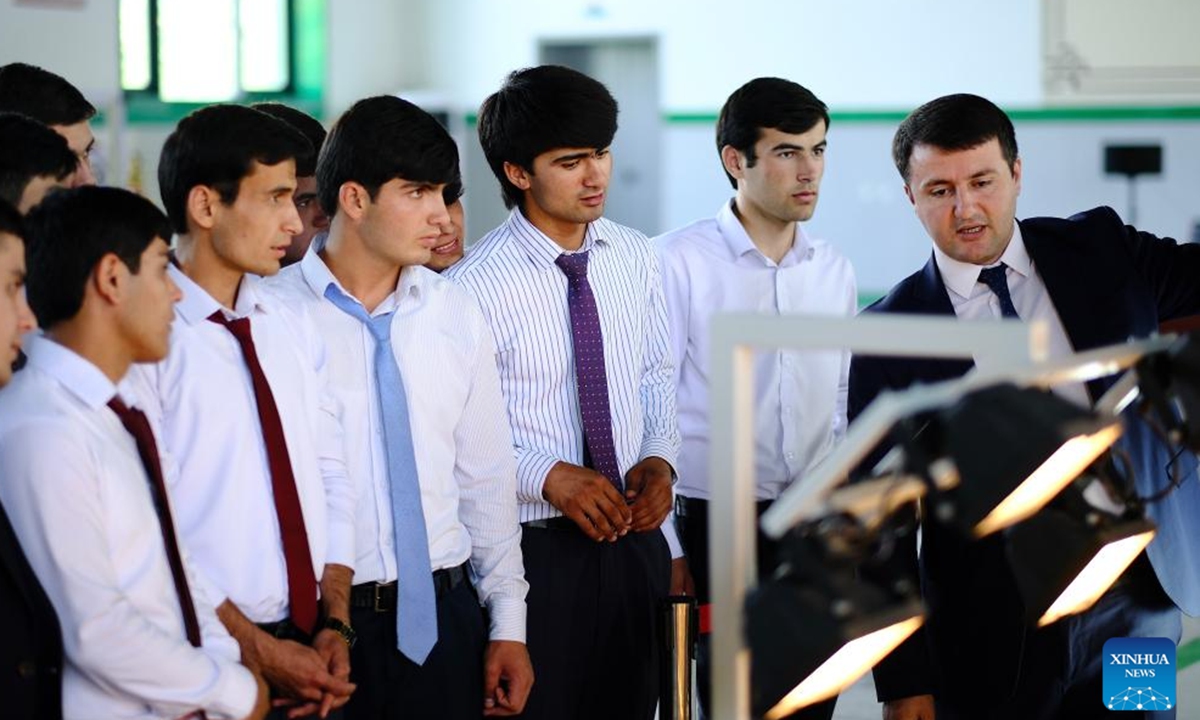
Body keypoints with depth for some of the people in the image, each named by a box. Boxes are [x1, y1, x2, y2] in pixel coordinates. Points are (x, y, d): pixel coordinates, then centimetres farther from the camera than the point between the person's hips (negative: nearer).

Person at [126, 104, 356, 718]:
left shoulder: (290, 327, 10)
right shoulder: (146, 335, -12)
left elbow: (330, 476, 11)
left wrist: (335, 624, -1)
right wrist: (257, 647, -14)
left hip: (311, 651, 6)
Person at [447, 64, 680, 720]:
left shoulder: (633, 257, 3)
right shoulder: (475, 287, -15)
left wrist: (659, 457, -3)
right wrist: (549, 476, -22)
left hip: (633, 536, 6)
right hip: (537, 549, -5)